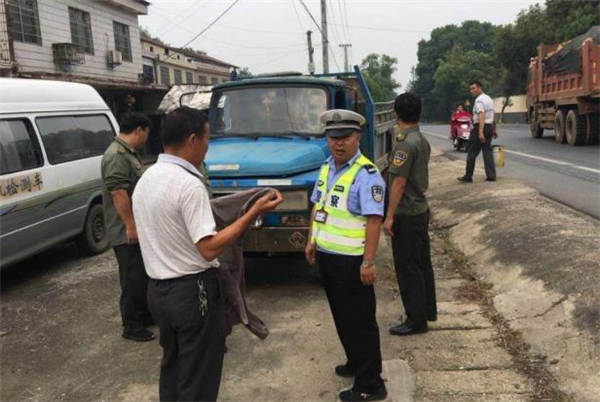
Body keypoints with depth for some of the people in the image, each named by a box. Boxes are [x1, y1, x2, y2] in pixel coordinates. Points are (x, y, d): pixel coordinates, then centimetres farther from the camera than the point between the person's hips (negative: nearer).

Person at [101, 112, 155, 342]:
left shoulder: (129, 153, 13)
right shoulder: (116, 156, -20)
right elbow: (118, 193, -25)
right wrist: (130, 226, -24)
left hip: (139, 228, 10)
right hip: (127, 232, -10)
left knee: (144, 275, 19)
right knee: (133, 279, -1)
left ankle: (144, 315, 33)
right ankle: (131, 326, 11)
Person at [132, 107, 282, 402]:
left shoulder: (145, 180, 6)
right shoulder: (188, 184, -22)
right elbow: (209, 249, -26)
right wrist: (254, 212, -24)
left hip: (158, 289, 9)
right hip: (192, 291, -9)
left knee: (172, 367, 24)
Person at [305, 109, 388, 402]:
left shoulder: (366, 174, -18)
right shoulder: (326, 167, 9)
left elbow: (374, 220, -23)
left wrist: (368, 261, -25)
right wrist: (311, 241, 15)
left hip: (351, 260, -8)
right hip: (326, 255, 8)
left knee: (360, 321, 3)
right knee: (341, 316, 21)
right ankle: (356, 363, 41)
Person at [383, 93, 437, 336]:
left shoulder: (405, 144, -20)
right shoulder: (423, 141, 8)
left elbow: (399, 183, -22)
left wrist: (389, 216, -18)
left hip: (406, 214, -9)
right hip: (421, 209, 9)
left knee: (407, 268, 0)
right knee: (422, 262, 18)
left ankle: (416, 321, 8)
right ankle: (428, 310, 31)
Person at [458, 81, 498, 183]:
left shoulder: (479, 100, -13)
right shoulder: (489, 98, 16)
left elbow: (481, 116, -24)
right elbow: (493, 116, 20)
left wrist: (480, 132, -30)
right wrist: (494, 130, 26)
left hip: (479, 128, -9)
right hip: (489, 127, 9)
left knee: (472, 153, -1)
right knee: (488, 151, 8)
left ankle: (468, 176, 5)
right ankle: (491, 175, 4)